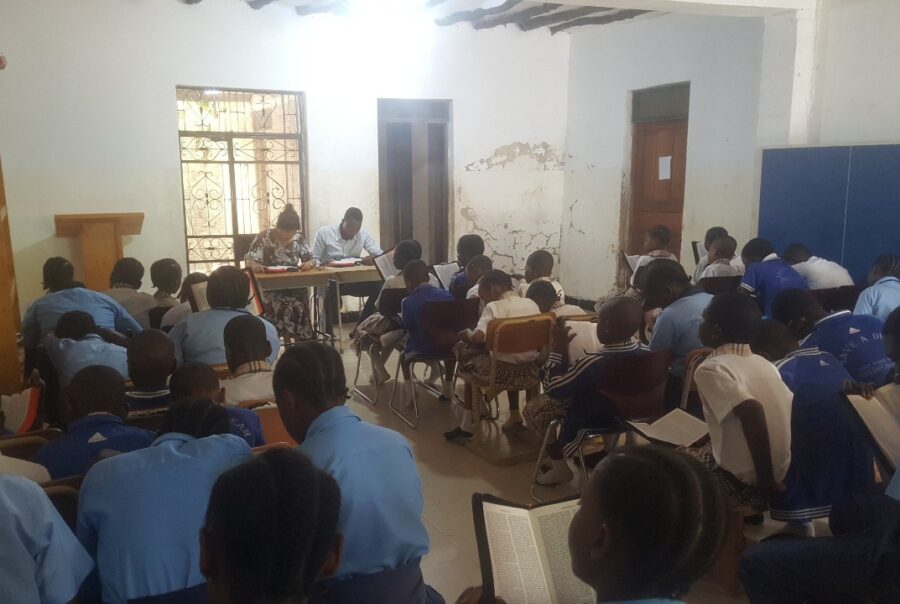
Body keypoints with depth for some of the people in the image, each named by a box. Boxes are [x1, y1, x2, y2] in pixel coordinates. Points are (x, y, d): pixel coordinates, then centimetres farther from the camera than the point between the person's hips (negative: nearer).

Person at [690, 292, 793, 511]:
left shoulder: (711, 369, -15)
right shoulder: (763, 363, 7)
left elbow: (751, 410, -29)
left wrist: (765, 484, -22)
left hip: (747, 484, -7)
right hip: (786, 474, 7)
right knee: (701, 450, 29)